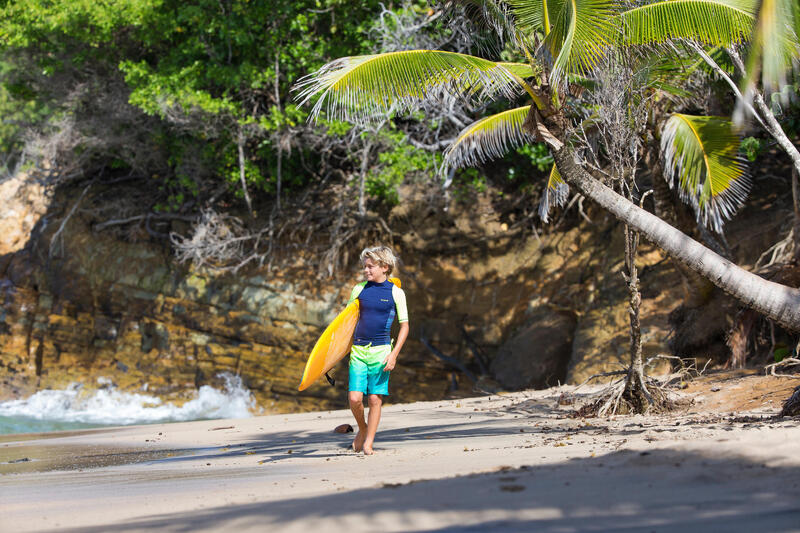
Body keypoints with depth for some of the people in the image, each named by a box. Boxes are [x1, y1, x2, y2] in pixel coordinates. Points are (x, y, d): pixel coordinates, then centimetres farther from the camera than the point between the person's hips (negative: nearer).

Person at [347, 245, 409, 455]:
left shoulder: (395, 292, 0)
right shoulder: (359, 290, 7)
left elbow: (404, 326, 2)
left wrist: (394, 354, -8)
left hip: (380, 350, -2)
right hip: (357, 350, 2)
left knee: (375, 399, -3)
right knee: (355, 398, -8)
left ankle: (368, 443, 5)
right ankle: (362, 429, 19)